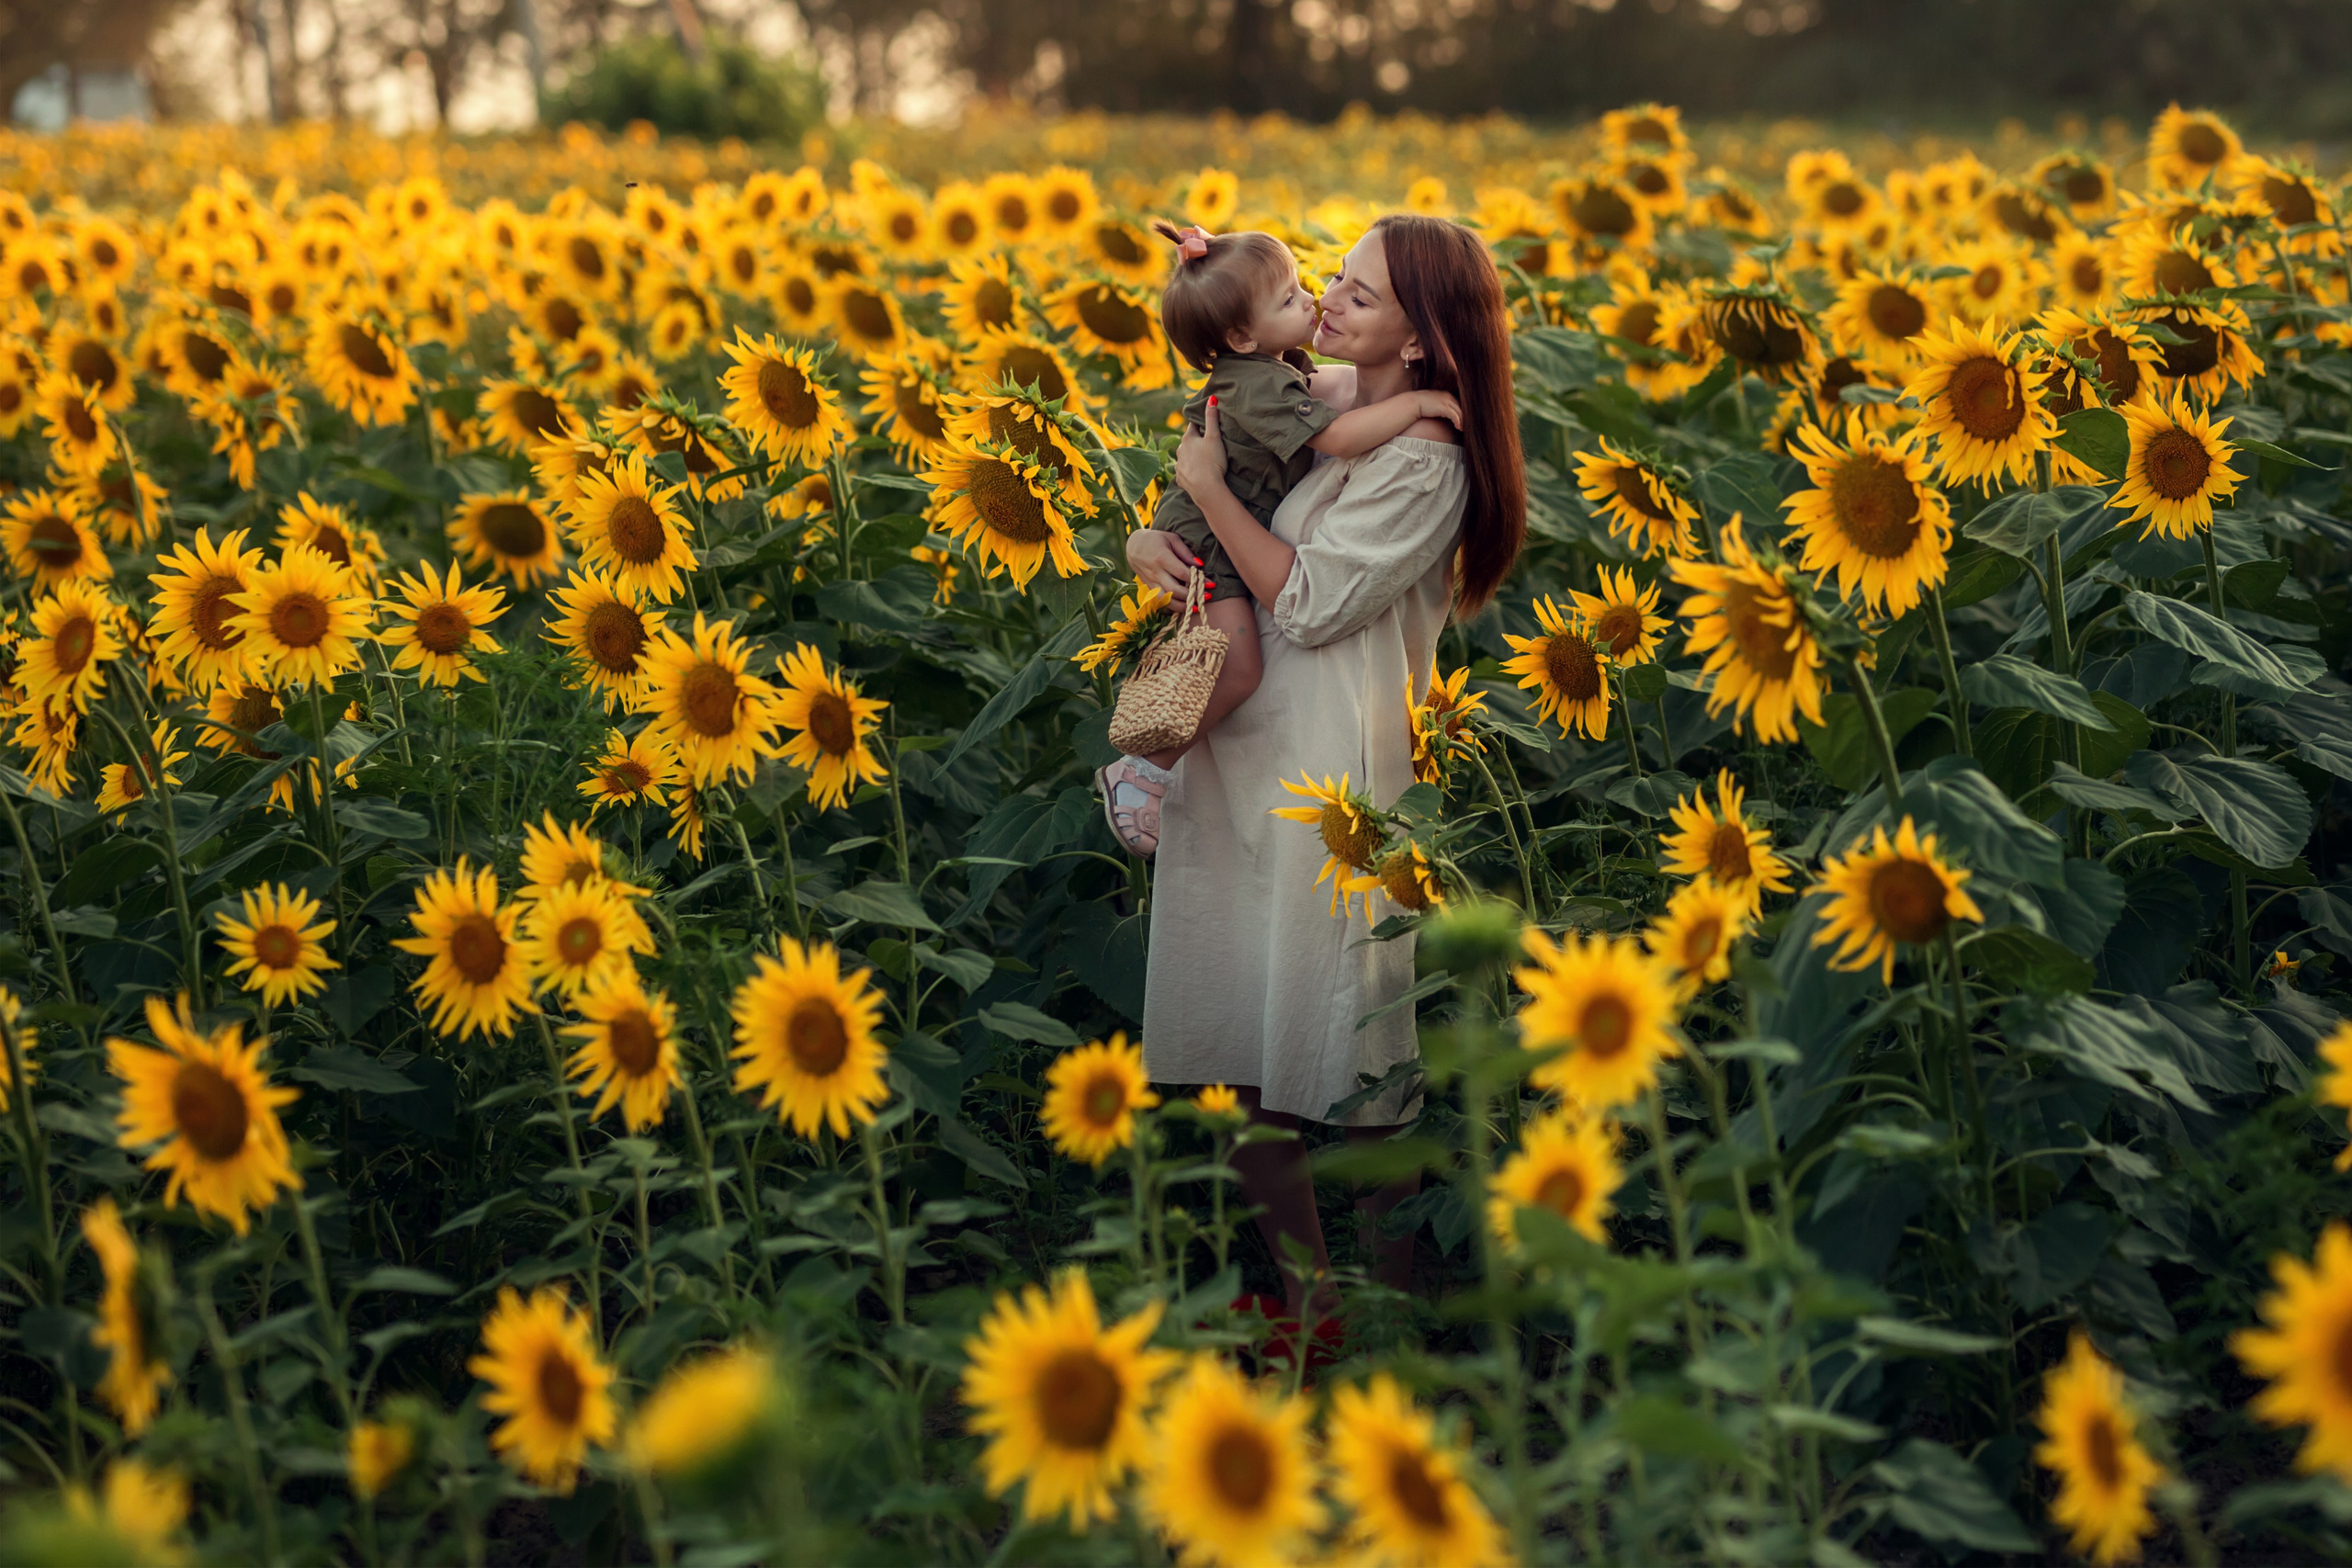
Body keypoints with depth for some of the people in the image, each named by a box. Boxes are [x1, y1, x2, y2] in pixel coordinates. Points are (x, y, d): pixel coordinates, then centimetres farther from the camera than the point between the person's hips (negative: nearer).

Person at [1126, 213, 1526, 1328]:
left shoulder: (1424, 464, -14)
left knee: (1357, 1079, 0)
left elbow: (1308, 602, -18)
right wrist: (1145, 537, -3)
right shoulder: (1314, 399, 8)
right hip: (1235, 760, 8)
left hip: (1329, 783, -8)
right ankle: (1303, 1301, 23)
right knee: (1245, 1072, 11)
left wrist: (1209, 485, -12)